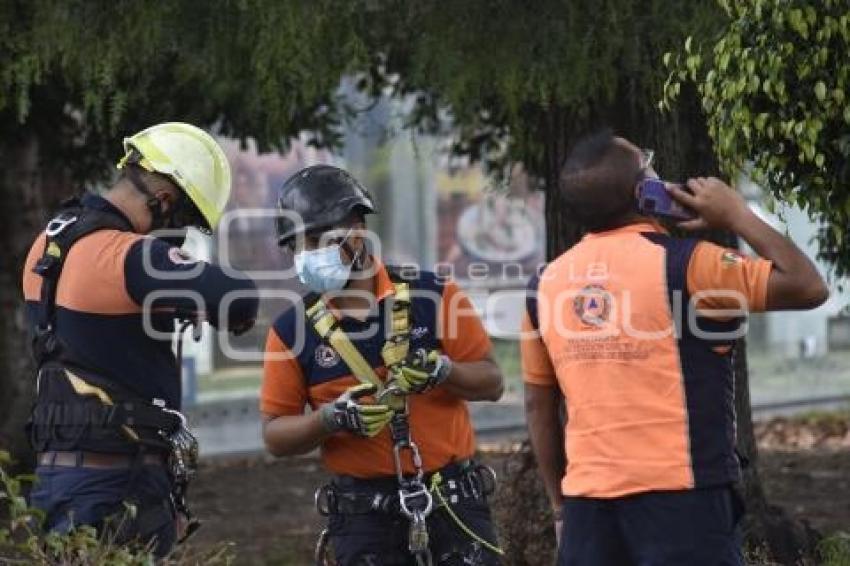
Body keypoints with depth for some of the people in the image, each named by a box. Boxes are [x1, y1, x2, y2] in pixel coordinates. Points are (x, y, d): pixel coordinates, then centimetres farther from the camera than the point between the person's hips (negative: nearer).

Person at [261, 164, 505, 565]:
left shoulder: (433, 297, -1)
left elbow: (491, 382, 3)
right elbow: (276, 435, 2)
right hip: (363, 515, 0)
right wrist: (333, 418, -17)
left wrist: (441, 371, -17)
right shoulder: (294, 330, 1)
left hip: (453, 503, 0)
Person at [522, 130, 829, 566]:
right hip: (680, 495, -5)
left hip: (587, 500, 5)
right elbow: (808, 287, -5)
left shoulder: (547, 283, 7)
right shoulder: (682, 263, -9)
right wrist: (737, 216, 6)